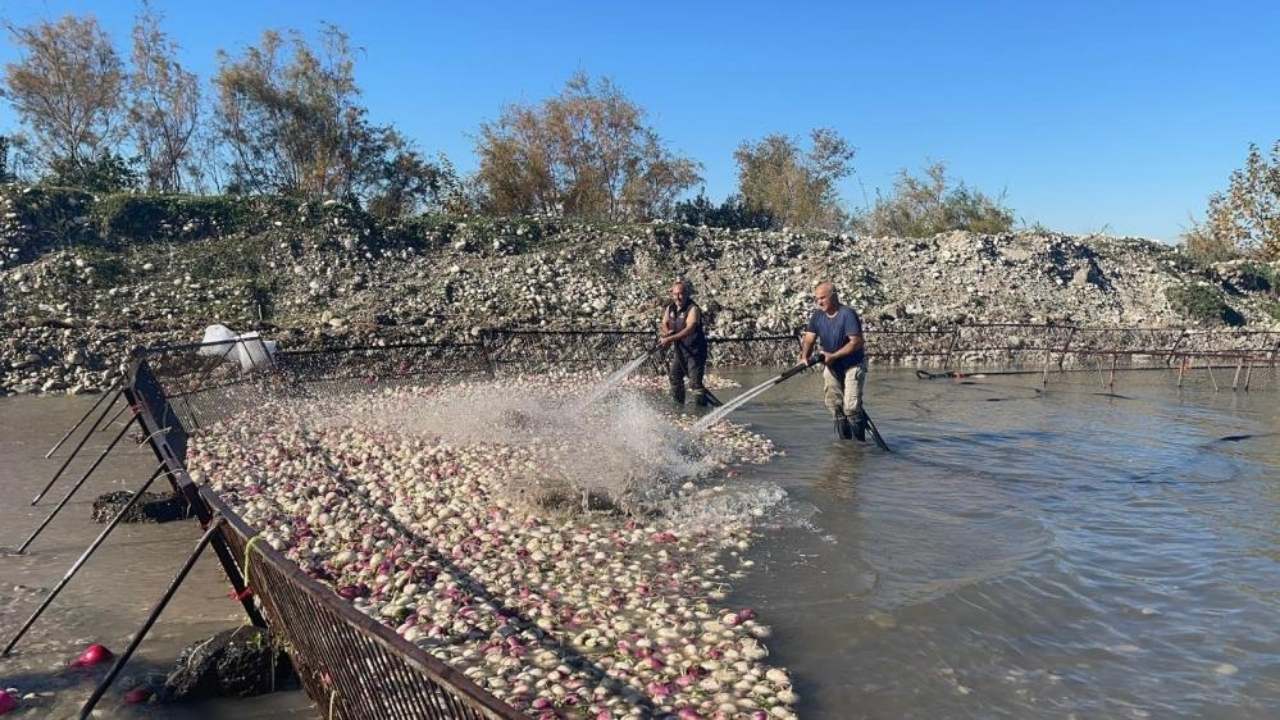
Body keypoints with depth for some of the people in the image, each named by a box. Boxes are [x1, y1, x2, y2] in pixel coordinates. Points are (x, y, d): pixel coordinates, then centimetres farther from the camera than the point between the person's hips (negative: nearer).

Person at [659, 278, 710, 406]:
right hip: (678, 350, 7)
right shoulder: (670, 308, 4)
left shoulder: (693, 309, -18)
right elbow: (665, 324, 12)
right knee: (674, 377, 12)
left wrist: (670, 339, -39)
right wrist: (667, 331, -14)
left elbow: (690, 329, -31)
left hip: (694, 351, -7)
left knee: (695, 382, -13)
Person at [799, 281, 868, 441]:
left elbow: (857, 342, -25)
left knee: (851, 406, -14)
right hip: (831, 365, 7)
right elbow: (809, 340, -7)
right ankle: (845, 439, 23)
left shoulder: (847, 314, -21)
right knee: (834, 404, 10)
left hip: (853, 364, -6)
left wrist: (833, 355, -27)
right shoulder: (817, 316, -3)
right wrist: (804, 357, -27)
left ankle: (860, 441, 0)